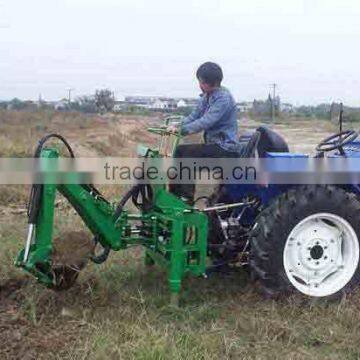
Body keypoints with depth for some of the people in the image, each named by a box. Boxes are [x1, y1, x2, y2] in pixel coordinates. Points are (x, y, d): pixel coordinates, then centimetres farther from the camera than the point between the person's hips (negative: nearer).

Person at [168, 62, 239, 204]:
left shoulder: (223, 98, -19)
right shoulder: (206, 96, 10)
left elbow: (205, 122, -26)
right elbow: (194, 115, 8)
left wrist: (180, 130, -26)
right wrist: (177, 126, -9)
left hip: (225, 148, -9)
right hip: (213, 144, 9)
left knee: (188, 152, -20)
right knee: (180, 151, 4)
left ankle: (187, 197, -13)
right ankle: (174, 194, 10)